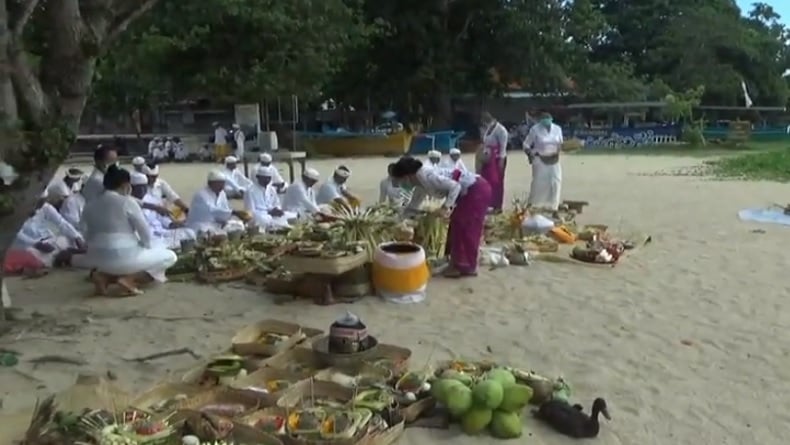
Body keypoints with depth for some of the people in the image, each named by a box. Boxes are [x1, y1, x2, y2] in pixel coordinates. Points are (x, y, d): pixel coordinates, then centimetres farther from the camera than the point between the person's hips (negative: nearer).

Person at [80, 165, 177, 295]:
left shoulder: (89, 205, 9)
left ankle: (105, 276, 8)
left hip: (97, 259, 7)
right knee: (170, 256, 12)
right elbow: (146, 233, -6)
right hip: (125, 257, -6)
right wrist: (146, 248, 13)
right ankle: (129, 279, -6)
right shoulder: (128, 202, -8)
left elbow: (88, 237, 14)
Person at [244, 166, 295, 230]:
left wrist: (278, 210, -10)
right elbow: (251, 212, -12)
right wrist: (269, 212, -20)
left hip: (273, 215, 6)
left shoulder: (272, 190, 13)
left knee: (293, 216, -16)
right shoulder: (250, 191, -7)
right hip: (258, 217, -6)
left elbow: (277, 205, 15)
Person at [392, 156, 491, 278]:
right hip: (470, 191, 10)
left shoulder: (427, 177, -23)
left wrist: (447, 205, -31)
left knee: (466, 228, -4)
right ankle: (458, 263, 20)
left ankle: (466, 267, 4)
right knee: (458, 225, 12)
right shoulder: (420, 181, 7)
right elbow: (414, 203, 20)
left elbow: (455, 186, -24)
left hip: (477, 190, -10)